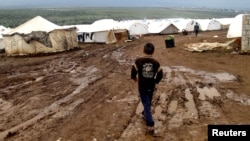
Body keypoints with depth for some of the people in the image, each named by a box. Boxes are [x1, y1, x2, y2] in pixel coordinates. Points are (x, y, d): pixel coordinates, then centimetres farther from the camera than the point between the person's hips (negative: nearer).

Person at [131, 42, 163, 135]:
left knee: (146, 104, 1)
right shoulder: (156, 63, -11)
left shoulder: (138, 61, -17)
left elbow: (133, 73, -9)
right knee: (148, 102, 26)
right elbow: (160, 75, -4)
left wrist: (135, 78, 13)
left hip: (142, 87, -2)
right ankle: (145, 113, 52)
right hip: (151, 86, 3)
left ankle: (151, 125, -7)